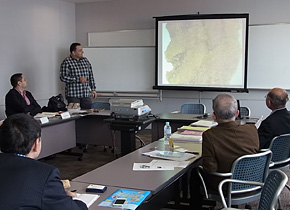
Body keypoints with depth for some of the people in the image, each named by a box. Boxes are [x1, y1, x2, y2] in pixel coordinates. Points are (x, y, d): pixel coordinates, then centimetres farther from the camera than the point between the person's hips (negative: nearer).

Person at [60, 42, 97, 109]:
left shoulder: (86, 60, 12)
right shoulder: (66, 62, -6)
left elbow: (91, 76, 17)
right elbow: (63, 77, -14)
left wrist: (93, 89, 12)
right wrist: (78, 79, -19)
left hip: (86, 94, 5)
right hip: (73, 95, -5)